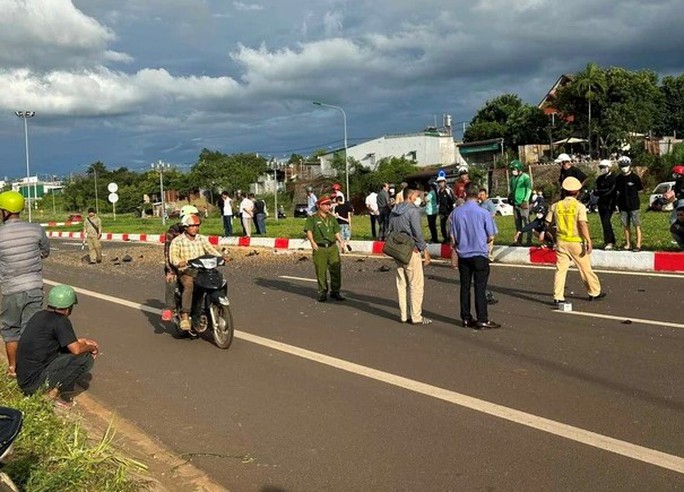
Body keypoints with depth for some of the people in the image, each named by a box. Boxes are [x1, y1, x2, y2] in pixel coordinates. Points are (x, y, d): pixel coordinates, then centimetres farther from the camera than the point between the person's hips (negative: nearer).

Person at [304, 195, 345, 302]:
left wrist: (341, 241, 8)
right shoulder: (312, 218, 0)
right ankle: (322, 292, 14)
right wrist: (312, 242, -23)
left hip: (333, 247, 4)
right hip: (320, 248, -4)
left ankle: (335, 291, 13)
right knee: (321, 271, 2)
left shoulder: (332, 218, 15)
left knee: (336, 269, 0)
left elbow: (336, 232, 20)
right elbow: (309, 231, -9)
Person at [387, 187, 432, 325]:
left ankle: (404, 314, 17)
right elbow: (417, 233, -16)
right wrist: (425, 250, -7)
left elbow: (390, 231, 16)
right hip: (411, 251, -8)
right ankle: (416, 317, 0)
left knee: (402, 283, 12)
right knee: (416, 284, -2)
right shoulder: (413, 211, -13)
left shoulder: (394, 211, 12)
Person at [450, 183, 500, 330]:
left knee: (465, 287, 10)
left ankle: (466, 318, 16)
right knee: (480, 288, 0)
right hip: (480, 254, -3)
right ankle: (482, 320, 1)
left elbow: (453, 237, 0)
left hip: (463, 255, 3)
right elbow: (491, 237, -5)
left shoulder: (456, 212, -4)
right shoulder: (484, 213, -12)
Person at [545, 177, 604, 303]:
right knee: (585, 268, 11)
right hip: (577, 242, -3)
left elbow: (548, 223, 6)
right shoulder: (579, 206, -11)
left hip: (561, 242, 3)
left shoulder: (556, 206, 0)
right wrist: (589, 241, -20)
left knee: (560, 269, 4)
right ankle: (594, 292, 26)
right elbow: (583, 224, -21)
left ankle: (558, 297, -1)